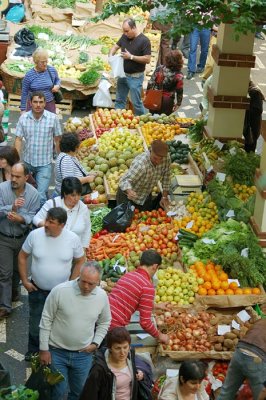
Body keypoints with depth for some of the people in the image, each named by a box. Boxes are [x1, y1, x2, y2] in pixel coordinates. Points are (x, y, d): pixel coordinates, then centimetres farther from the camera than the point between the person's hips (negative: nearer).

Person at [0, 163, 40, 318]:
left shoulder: (33, 193, -13)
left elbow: (32, 217, -13)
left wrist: (20, 219, -34)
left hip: (22, 237, 2)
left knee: (18, 269, 22)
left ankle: (14, 290, 49)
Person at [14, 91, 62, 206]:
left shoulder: (53, 118, -9)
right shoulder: (23, 118, -5)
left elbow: (57, 140, 0)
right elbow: (18, 139, -3)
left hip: (45, 163, -3)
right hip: (27, 162, 3)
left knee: (41, 195, -14)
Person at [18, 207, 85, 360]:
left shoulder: (73, 239, -15)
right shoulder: (35, 235, -15)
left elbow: (80, 261, -1)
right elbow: (22, 256, -1)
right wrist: (25, 280, -3)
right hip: (37, 290, 1)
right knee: (36, 324, 15)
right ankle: (33, 352, 37)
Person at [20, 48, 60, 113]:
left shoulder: (52, 70, -1)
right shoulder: (29, 75, -8)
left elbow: (57, 80, 20)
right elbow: (24, 93, -1)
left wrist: (57, 86, -4)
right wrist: (23, 109, 0)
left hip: (49, 104, 2)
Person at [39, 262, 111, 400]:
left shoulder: (102, 296, -8)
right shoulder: (59, 291, -19)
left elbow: (104, 323, 10)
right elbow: (46, 320, -9)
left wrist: (95, 343, -2)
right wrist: (44, 349, -7)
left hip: (83, 355, 3)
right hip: (57, 352, -3)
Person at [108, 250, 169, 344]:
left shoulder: (127, 275, 15)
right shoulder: (148, 287, -9)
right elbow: (145, 322, -9)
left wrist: (155, 306, 47)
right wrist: (159, 336, 9)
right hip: (113, 327, -7)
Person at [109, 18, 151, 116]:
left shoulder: (144, 40, -16)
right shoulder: (124, 37, 2)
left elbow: (147, 59, -18)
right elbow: (116, 46, 15)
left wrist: (131, 57, -22)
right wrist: (111, 55, -6)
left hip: (135, 77, -6)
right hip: (123, 74, 6)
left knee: (136, 102, 0)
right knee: (119, 100, 14)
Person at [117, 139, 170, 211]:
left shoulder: (166, 158, -17)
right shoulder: (140, 163, -34)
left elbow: (166, 177, -1)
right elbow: (125, 180, -42)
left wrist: (165, 197, -2)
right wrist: (129, 191, -62)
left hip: (146, 196, 5)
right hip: (128, 196, -5)